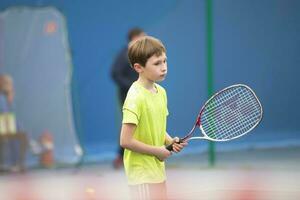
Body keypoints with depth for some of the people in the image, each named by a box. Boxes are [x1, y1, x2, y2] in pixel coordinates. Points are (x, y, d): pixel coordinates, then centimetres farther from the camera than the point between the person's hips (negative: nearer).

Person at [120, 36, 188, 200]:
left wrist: (170, 141, -2)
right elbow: (126, 141, -23)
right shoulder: (136, 97, -20)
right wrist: (158, 151, -14)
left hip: (158, 168, 8)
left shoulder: (161, 92, 5)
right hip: (142, 172, -8)